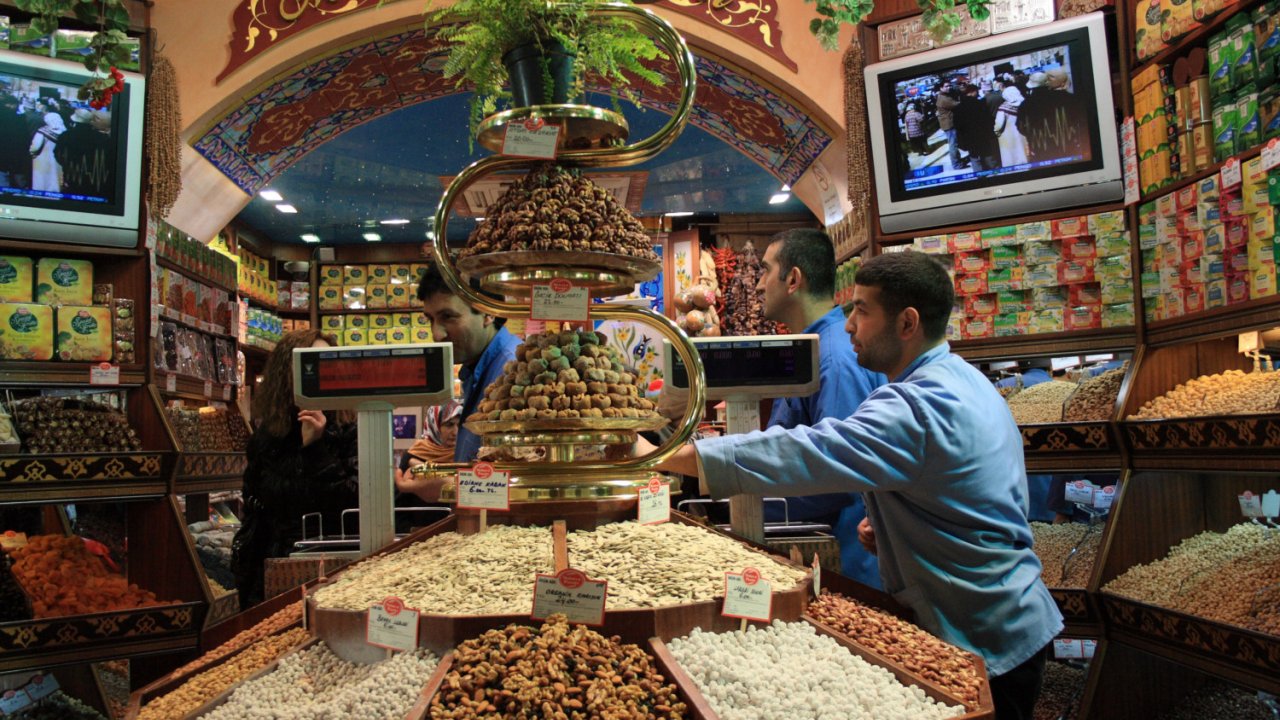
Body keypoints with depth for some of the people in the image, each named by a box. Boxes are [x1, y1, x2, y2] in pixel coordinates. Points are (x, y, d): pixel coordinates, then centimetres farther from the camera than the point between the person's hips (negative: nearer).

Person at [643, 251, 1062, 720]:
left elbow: (803, 455, -33)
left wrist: (662, 456, -30)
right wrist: (889, 528, 4)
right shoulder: (967, 382, 7)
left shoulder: (915, 406, -25)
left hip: (988, 645, -10)